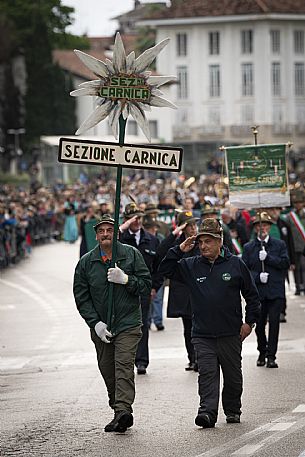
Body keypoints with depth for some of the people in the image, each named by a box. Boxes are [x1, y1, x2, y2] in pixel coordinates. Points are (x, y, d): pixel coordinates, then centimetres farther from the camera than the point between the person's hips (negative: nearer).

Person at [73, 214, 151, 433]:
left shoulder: (132, 255, 0)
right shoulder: (86, 262, 4)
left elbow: (146, 284, -1)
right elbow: (81, 297, 3)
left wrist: (125, 279, -19)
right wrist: (95, 323, -8)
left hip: (128, 323, -3)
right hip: (101, 328, 4)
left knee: (124, 366, -17)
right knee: (108, 371, 9)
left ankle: (123, 411, -25)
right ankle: (119, 411, 21)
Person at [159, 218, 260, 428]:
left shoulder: (236, 264, 0)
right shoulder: (191, 265, 5)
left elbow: (252, 295, 6)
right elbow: (165, 269, 6)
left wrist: (250, 322, 1)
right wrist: (179, 251, -6)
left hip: (231, 333, 0)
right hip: (203, 334, 1)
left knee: (233, 375, 10)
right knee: (207, 374, -9)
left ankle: (233, 410, 26)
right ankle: (208, 411, -16)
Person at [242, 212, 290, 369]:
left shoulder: (279, 245, 8)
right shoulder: (248, 248, 8)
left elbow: (285, 263, -4)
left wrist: (267, 257, -12)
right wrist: (258, 277, -13)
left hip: (275, 292, -1)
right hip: (257, 291, 1)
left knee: (274, 323, -8)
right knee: (259, 324, 6)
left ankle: (271, 356, -4)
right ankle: (262, 352, 26)